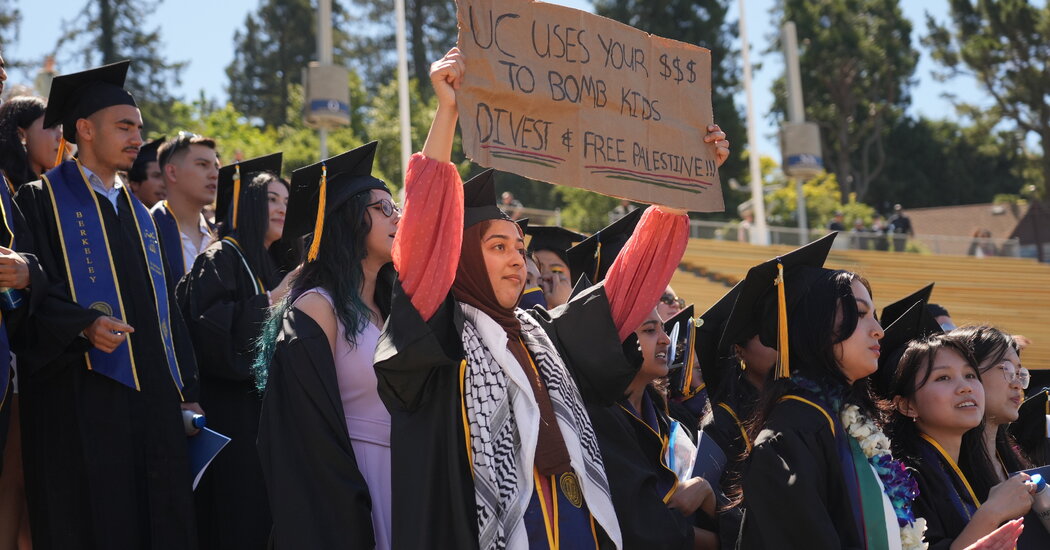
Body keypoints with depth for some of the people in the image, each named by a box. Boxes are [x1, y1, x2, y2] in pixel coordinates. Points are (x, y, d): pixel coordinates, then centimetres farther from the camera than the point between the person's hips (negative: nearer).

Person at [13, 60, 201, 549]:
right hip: (84, 397, -6)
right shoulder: (42, 200, 1)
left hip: (154, 397, 6)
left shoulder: (139, 214, 22)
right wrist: (84, 325, -26)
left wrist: (186, 392, 15)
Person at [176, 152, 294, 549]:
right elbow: (207, 323, -20)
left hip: (268, 406, 8)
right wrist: (269, 302, -17)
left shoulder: (271, 265, 19)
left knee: (270, 513, 4)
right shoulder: (221, 258, -5)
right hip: (232, 409, -8)